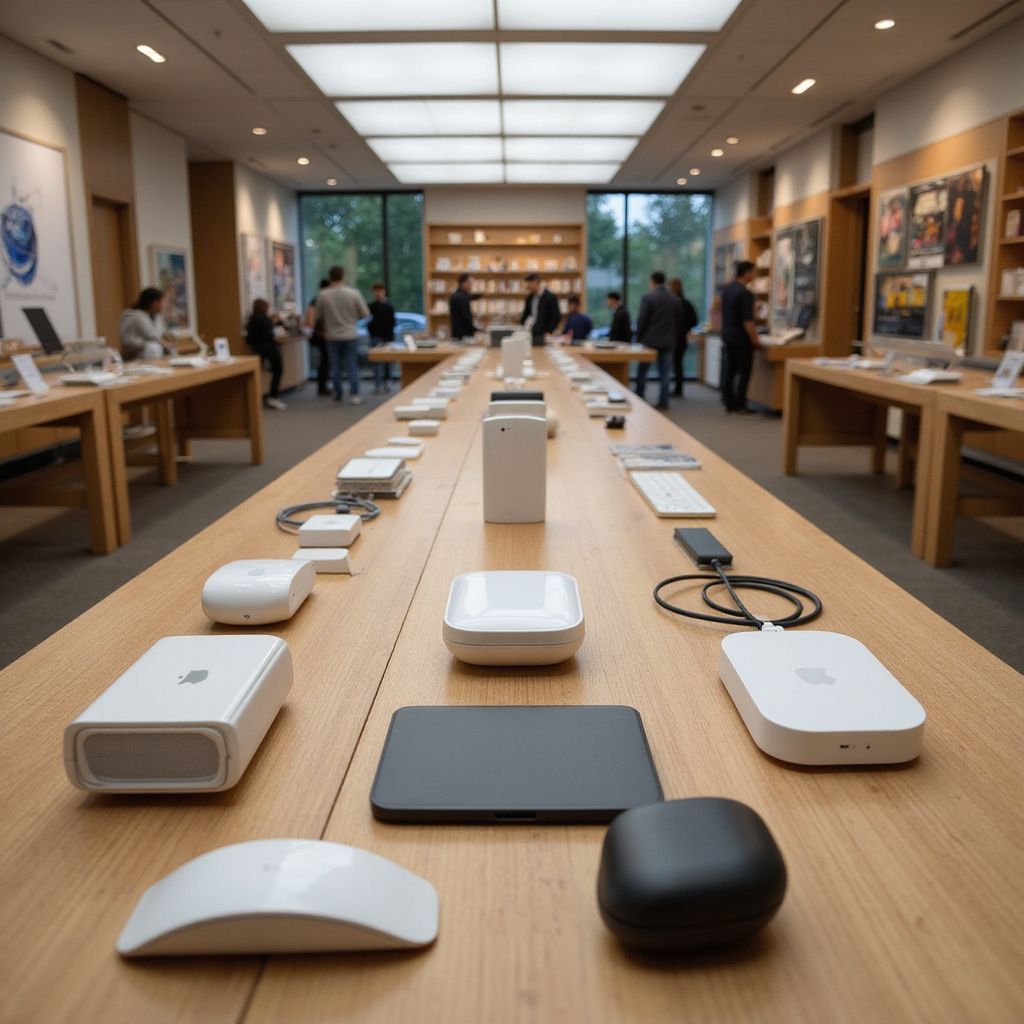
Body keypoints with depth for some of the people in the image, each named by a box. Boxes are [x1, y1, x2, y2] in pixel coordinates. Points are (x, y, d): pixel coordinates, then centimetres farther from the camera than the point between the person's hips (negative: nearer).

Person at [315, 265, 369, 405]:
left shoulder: (323, 295, -8)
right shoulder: (353, 293, -11)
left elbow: (319, 315, 4)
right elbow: (365, 313, -5)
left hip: (332, 336, 1)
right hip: (350, 335, -1)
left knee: (335, 366, 12)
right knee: (352, 366, 3)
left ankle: (337, 394, 19)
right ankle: (354, 395, -1)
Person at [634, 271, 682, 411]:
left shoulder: (648, 297, -9)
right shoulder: (676, 299, 6)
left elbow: (642, 320, -10)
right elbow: (679, 321, 9)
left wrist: (639, 337, 2)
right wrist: (674, 337, 17)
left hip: (649, 340, -4)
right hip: (668, 341, 4)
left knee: (642, 371, 7)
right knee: (665, 372, 6)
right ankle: (663, 402, 4)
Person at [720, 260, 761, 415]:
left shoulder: (726, 289, 8)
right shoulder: (745, 293, -19)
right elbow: (747, 321, -21)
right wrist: (755, 341, -14)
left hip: (727, 337, 8)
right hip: (741, 340, -8)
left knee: (728, 371, 9)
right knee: (744, 373, -1)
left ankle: (729, 404, 13)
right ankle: (740, 406, 1)